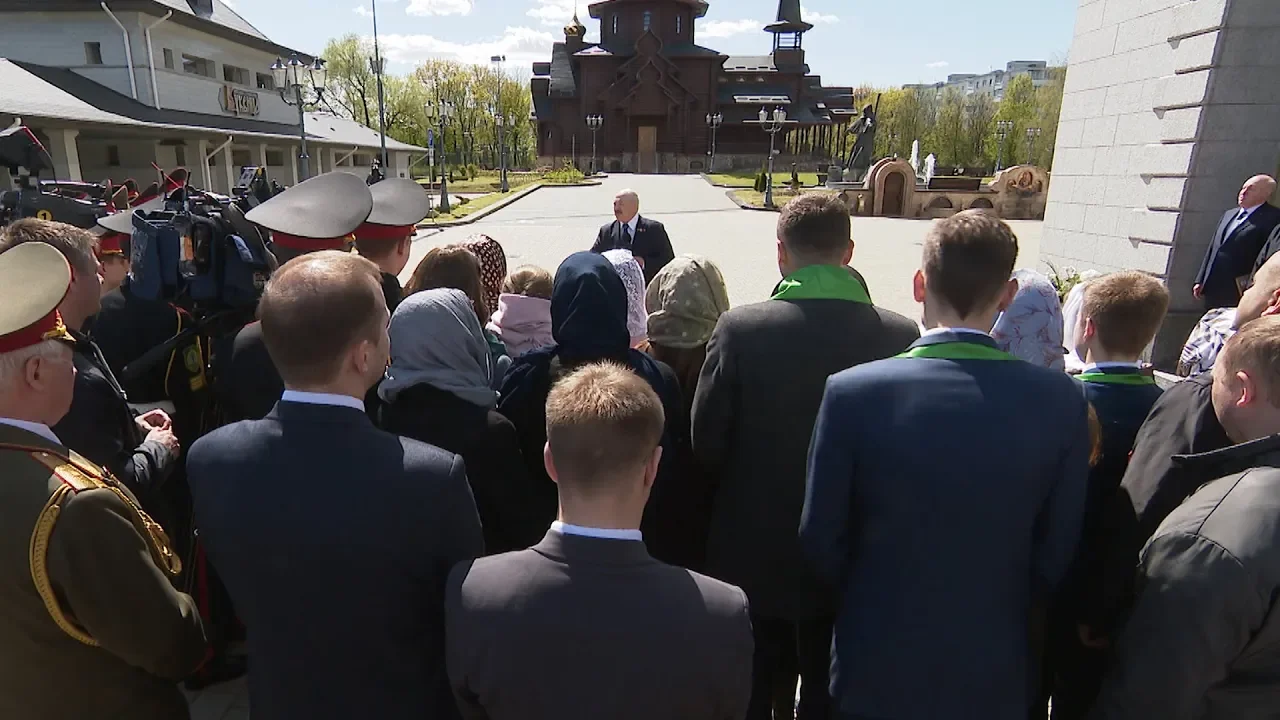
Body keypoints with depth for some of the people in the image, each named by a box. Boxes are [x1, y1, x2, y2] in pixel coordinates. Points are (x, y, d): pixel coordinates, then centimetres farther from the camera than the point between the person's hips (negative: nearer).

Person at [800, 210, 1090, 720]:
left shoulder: (853, 392, -21)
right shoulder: (1062, 401, -15)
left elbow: (822, 541, -12)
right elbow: (1057, 555, -6)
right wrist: (1006, 617, 14)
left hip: (877, 666, -1)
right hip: (996, 673, 2)